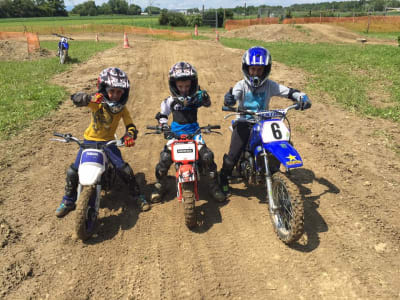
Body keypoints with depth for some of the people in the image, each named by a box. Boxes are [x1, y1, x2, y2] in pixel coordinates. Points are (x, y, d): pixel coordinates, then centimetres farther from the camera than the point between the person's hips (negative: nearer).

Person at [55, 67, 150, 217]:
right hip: (90, 140, 0)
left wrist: (129, 136, -37)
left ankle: (138, 196, 10)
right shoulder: (97, 102, -15)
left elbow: (130, 126, -13)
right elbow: (75, 98, -28)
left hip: (108, 142, 0)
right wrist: (89, 98, -50)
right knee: (73, 171, -4)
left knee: (124, 169, -13)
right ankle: (68, 201, 20)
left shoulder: (122, 108, -10)